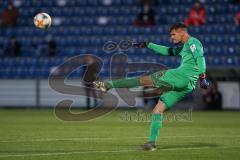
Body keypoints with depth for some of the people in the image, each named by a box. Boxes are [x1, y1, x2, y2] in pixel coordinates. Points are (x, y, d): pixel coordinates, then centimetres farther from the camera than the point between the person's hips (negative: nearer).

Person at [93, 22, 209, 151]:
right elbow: (168, 51, 40)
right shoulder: (184, 48, 30)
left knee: (144, 80, -4)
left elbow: (200, 57, -14)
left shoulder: (193, 42, 1)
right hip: (188, 86, 9)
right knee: (158, 110, 8)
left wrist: (202, 76, -26)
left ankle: (108, 84, -2)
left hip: (182, 77, -9)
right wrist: (148, 45, 39)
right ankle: (152, 143, 4)